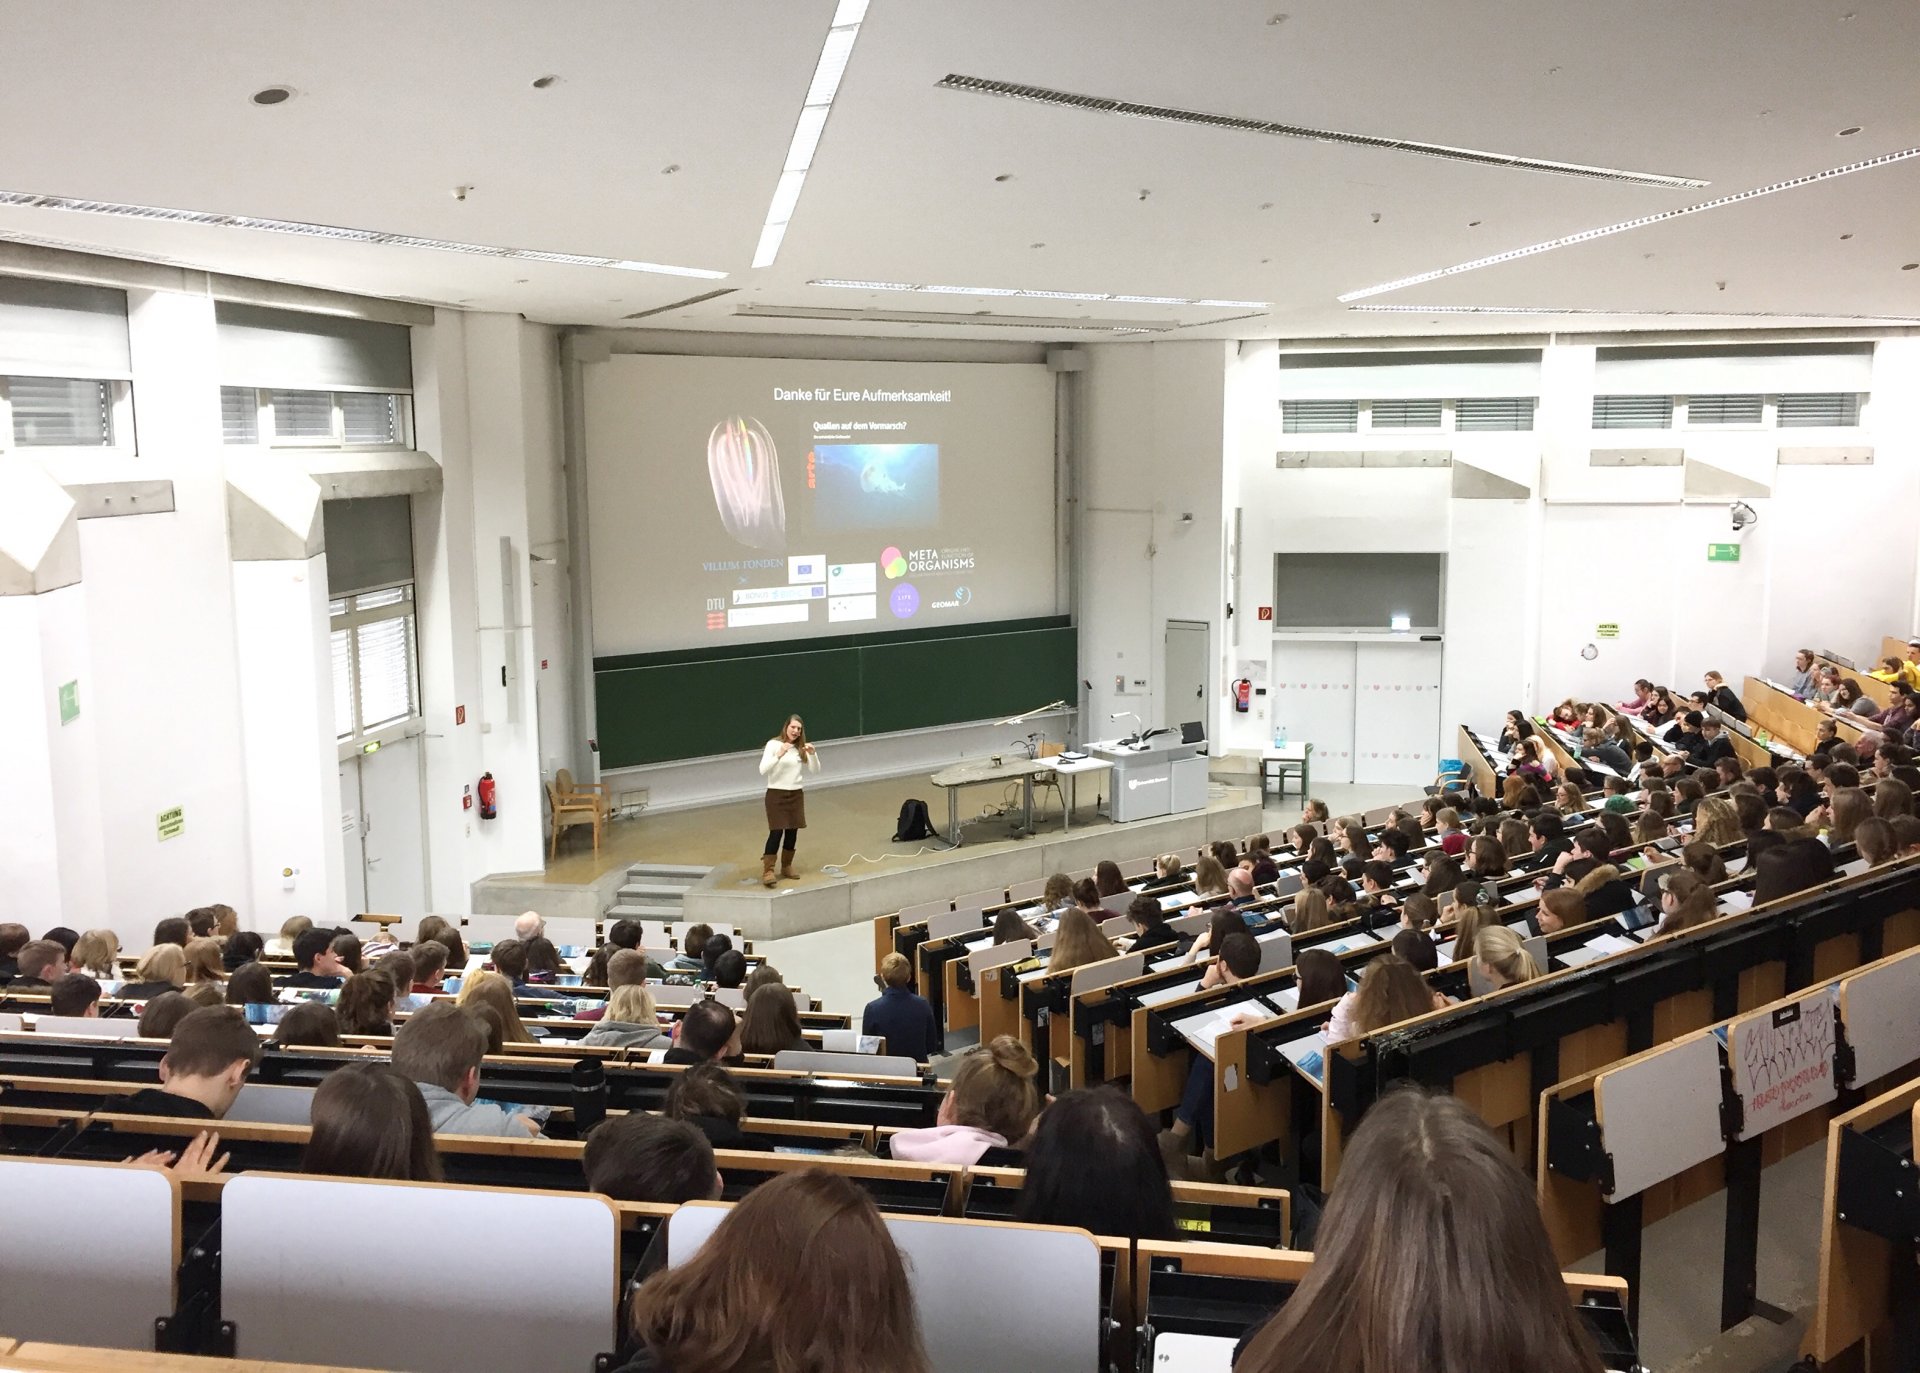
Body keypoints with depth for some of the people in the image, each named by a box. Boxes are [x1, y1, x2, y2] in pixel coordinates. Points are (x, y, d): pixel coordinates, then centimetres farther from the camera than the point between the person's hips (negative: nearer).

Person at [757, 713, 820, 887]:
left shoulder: (801, 747, 6)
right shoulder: (773, 744, -8)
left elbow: (815, 770, 3)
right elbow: (763, 770, -17)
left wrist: (813, 754, -14)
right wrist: (779, 755, -29)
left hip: (796, 794, 5)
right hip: (776, 794, -5)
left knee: (792, 831, 7)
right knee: (776, 832, -12)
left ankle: (786, 866, 23)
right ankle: (767, 870, -9)